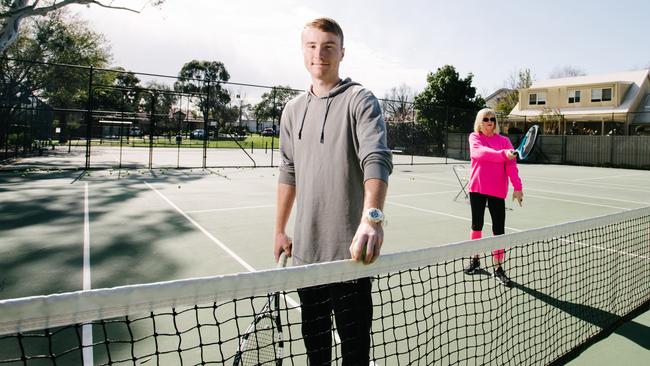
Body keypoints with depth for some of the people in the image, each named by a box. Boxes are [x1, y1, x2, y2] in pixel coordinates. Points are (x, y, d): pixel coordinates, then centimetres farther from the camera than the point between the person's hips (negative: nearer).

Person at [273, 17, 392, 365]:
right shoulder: (293, 109, 10)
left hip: (349, 249, -5)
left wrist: (372, 216, -41)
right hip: (305, 249, 6)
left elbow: (376, 160, -23)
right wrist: (280, 230, 17)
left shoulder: (360, 100, -8)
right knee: (313, 336, 21)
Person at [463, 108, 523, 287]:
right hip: (477, 188, 0)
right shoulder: (474, 137, 3)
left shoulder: (504, 140, 5)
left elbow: (511, 165, -4)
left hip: (497, 190, 0)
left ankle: (498, 269, 6)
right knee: (477, 225, 12)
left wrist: (517, 187, -15)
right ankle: (475, 260, 29)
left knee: (499, 230, -3)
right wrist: (503, 154, -34)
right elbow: (481, 152, -18)